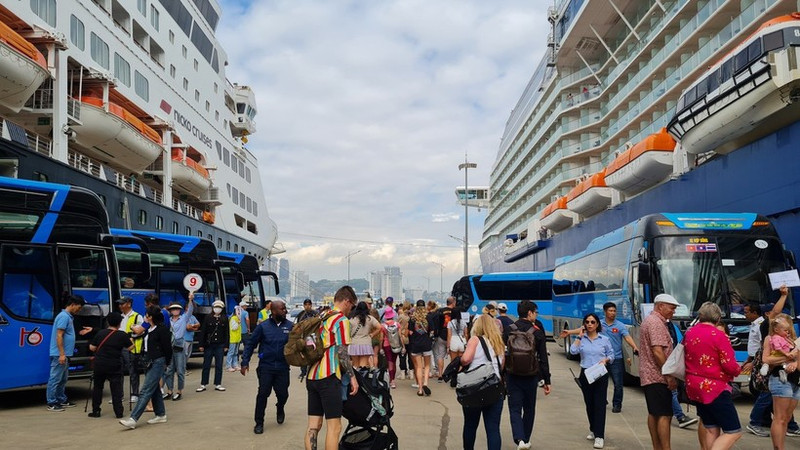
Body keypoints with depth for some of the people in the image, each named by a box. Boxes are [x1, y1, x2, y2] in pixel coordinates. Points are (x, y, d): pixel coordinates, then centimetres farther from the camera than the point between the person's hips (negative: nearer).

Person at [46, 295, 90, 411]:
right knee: (55, 378, -5)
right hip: (60, 354, -10)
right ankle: (51, 403, -1)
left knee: (63, 379, 16)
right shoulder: (64, 316, -15)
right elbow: (59, 336, -20)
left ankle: (62, 400, 24)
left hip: (64, 354, 10)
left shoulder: (68, 316, 15)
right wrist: (62, 354, -22)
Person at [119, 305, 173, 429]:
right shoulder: (150, 329, 12)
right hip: (150, 362, 9)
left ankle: (133, 419, -15)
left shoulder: (162, 329, -13)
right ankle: (161, 415, 24)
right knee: (154, 390, 14)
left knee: (146, 391, -11)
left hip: (157, 363, -9)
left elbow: (167, 348, -10)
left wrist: (165, 362, 0)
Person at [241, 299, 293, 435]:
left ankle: (280, 409, 41)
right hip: (266, 367, -1)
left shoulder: (289, 326, 0)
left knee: (283, 393, 6)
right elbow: (251, 344, 1)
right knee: (263, 394, -3)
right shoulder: (263, 326, -3)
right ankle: (259, 423, 13)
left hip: (283, 367, 1)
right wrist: (245, 362, -4)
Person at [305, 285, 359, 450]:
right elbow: (341, 352, -13)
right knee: (334, 426, -4)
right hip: (329, 376, -8)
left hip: (312, 376, 8)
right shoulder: (341, 320, -7)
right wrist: (352, 376, -9)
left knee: (313, 426, 9)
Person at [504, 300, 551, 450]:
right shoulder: (537, 331, -5)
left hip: (512, 376, 0)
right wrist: (547, 380, 3)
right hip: (531, 376, 0)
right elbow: (543, 358, -3)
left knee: (515, 409, 3)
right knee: (529, 409, 17)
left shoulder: (509, 330, -3)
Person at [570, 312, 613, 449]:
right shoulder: (581, 339, 2)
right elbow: (573, 351, -13)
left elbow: (611, 355, 8)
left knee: (599, 404, -7)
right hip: (585, 374, 2)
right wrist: (580, 336, -10)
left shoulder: (605, 339, 1)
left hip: (601, 375, -2)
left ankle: (599, 436, -9)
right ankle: (593, 430, 30)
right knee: (589, 404, 12)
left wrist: (606, 359, -13)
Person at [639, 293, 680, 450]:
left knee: (654, 414, 12)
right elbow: (657, 352, -23)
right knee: (665, 415, -10)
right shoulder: (656, 323, -15)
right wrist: (670, 376, -19)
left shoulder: (649, 320, 18)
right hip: (657, 377, -10)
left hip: (649, 376, 10)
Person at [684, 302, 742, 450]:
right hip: (714, 388, -8)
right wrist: (738, 370, 6)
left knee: (711, 429, 16)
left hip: (694, 387, 8)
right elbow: (730, 366, -15)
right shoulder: (719, 336, -16)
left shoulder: (689, 333, 6)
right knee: (734, 432, -1)